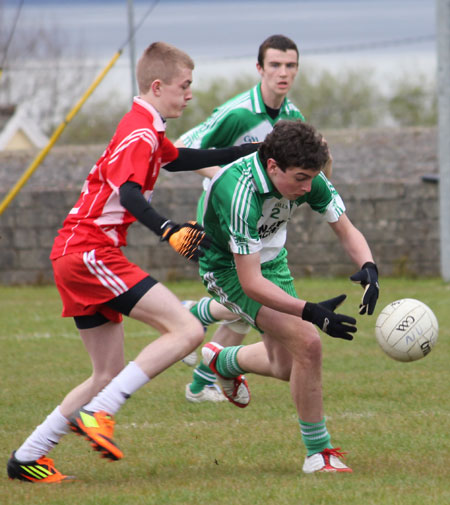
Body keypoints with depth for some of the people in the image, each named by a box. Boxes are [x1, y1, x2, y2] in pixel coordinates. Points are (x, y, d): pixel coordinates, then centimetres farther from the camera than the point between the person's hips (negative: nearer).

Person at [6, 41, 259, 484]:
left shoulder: (145, 131, 21)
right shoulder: (141, 135, -11)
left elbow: (179, 159, 40)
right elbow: (129, 194, -26)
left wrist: (248, 151, 38)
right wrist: (168, 231, -42)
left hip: (75, 255, 10)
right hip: (91, 252, -10)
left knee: (110, 375, 14)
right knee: (187, 330, -17)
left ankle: (26, 459, 15)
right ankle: (97, 413, -21)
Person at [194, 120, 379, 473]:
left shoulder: (308, 178, -20)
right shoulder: (239, 194, -39)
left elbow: (346, 231, -8)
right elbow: (250, 282, -37)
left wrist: (368, 267, -29)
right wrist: (311, 312, -44)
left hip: (272, 259, 7)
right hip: (228, 268, -7)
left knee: (287, 367, 17)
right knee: (306, 342, -23)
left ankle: (223, 361, 50)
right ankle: (319, 453, -10)